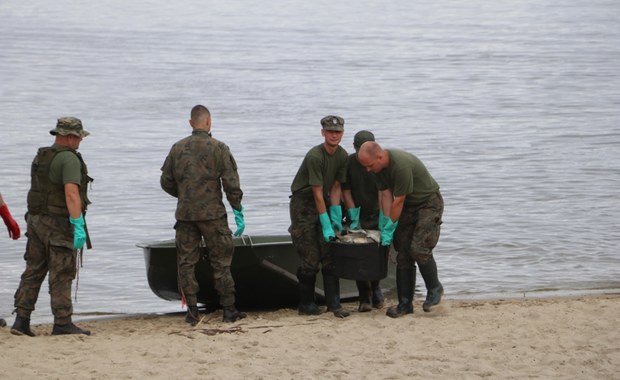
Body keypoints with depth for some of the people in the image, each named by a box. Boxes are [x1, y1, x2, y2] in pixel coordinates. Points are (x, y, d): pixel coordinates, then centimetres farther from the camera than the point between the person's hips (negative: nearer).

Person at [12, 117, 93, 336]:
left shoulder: (41, 157, 13)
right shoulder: (69, 158, -14)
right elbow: (71, 193, -24)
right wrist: (78, 225, -26)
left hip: (35, 220, 8)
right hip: (59, 223, -8)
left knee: (33, 272, 9)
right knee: (61, 275, -2)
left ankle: (21, 320, 5)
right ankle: (62, 323, 2)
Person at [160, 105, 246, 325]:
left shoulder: (178, 148, 4)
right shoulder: (218, 148, -6)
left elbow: (166, 182, 8)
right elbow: (231, 183, -9)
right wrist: (238, 212, -2)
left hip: (185, 214, 2)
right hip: (212, 214, -2)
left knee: (186, 262, 7)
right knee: (220, 262, 5)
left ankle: (192, 311, 5)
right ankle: (228, 309, 7)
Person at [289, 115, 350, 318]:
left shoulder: (342, 156, -2)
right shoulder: (314, 156, -23)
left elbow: (335, 187, 2)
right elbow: (317, 193, -22)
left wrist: (336, 217, -5)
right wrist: (326, 225, -21)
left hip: (324, 203, 6)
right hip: (303, 204, -6)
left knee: (330, 255, -2)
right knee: (310, 258, -7)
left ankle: (333, 303, -2)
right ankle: (306, 303, 7)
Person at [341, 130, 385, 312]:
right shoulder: (348, 163, -11)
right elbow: (346, 191, -8)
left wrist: (383, 221, -21)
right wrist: (354, 218, -13)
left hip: (376, 215, 0)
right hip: (357, 216, 0)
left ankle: (375, 288, 26)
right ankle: (365, 299, -1)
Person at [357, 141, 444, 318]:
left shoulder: (401, 165, -33)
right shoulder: (379, 166, -6)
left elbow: (398, 201, -27)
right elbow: (386, 194, -2)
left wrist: (389, 228, -18)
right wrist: (387, 224, -8)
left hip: (428, 203, -8)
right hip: (408, 207, 8)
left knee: (419, 249, -20)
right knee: (403, 255, 2)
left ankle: (434, 289, 2)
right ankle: (405, 303, 6)